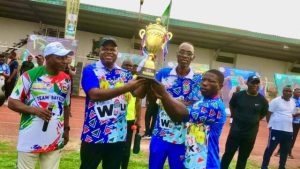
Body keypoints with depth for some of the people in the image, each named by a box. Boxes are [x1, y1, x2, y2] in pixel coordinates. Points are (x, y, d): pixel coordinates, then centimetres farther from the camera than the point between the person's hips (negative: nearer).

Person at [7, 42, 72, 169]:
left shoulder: (66, 79, 7)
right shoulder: (30, 75, -8)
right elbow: (12, 102, -6)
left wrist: (66, 128, 16)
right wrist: (34, 110, -21)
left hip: (55, 140, 4)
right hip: (30, 139, -3)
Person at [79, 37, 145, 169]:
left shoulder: (125, 73, 9)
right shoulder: (90, 70, -4)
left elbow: (138, 93, -4)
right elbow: (95, 94, -21)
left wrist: (145, 83, -25)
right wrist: (126, 87, -27)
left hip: (118, 135, 4)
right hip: (93, 135, -3)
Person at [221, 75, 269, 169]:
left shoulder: (262, 100, -6)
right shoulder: (238, 95, -6)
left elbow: (263, 113, 11)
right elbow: (231, 105, 13)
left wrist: (254, 120, 4)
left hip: (250, 134, 1)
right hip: (235, 131, -1)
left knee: (243, 158, 12)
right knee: (228, 154, 4)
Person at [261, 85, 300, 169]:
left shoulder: (293, 102, 13)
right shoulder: (276, 101, -7)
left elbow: (293, 114, 24)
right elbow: (269, 113, -7)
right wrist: (270, 124, -10)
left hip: (288, 130, 6)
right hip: (276, 129, -6)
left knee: (285, 150, 14)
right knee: (270, 148, 0)